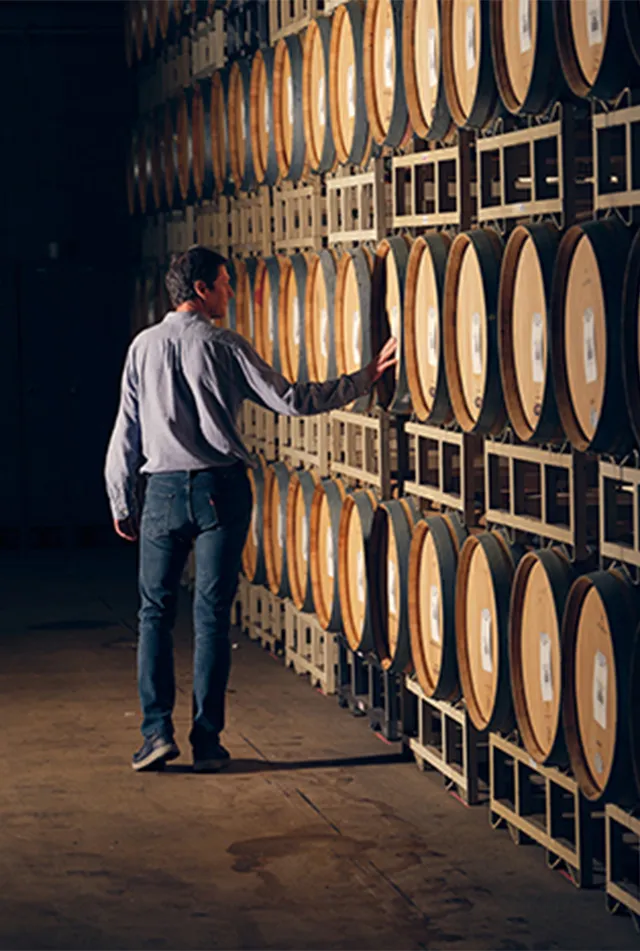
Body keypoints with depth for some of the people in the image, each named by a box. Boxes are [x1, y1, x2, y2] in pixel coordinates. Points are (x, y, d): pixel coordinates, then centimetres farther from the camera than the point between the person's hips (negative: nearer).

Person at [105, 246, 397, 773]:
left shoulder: (143, 347, 4)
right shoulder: (225, 347, -3)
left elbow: (126, 431, 5)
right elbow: (290, 399, -5)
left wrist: (120, 502, 13)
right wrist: (363, 379, 2)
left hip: (163, 490, 2)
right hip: (221, 490, -1)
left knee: (155, 612, 10)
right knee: (212, 614, 2)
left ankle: (157, 731, 0)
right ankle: (207, 740, 3)